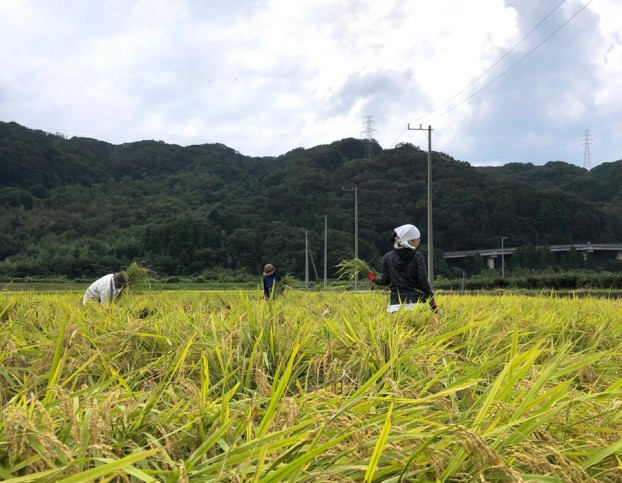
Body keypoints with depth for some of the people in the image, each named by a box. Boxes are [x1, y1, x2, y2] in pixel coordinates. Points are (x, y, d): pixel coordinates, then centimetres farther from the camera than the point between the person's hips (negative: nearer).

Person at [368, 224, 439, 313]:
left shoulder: (388, 258, 5)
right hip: (415, 300, -2)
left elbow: (385, 281, 8)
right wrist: (432, 302, 1)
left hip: (396, 301, 2)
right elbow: (423, 281, -5)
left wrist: (373, 279, 29)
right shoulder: (417, 257, -3)